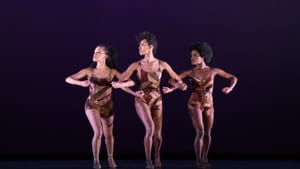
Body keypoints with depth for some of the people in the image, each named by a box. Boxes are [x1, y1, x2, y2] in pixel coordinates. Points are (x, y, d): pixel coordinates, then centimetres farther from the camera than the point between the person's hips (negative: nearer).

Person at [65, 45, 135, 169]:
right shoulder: (89, 71, -8)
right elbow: (68, 79, -7)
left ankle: (110, 158, 41)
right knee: (98, 132, -19)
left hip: (107, 105, 2)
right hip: (92, 105, -2)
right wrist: (81, 83, -24)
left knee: (108, 134, 16)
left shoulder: (112, 72, -8)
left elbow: (131, 82, -13)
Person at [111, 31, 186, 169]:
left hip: (157, 100, 2)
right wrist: (117, 84, -30)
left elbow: (177, 78, 9)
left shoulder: (162, 64, -2)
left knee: (158, 133, 5)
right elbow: (121, 80, -6)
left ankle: (157, 157, 34)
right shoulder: (136, 65, -3)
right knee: (150, 128, -23)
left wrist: (180, 84, -13)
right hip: (141, 100, -2)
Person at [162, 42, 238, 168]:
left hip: (208, 105, 2)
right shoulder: (190, 72, -4)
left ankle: (204, 158, 31)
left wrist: (230, 88, -21)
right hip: (194, 105, -2)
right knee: (200, 132, -15)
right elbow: (172, 80, -5)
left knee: (207, 134, 9)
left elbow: (233, 78, 1)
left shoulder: (213, 71, -3)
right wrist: (170, 89, -27)